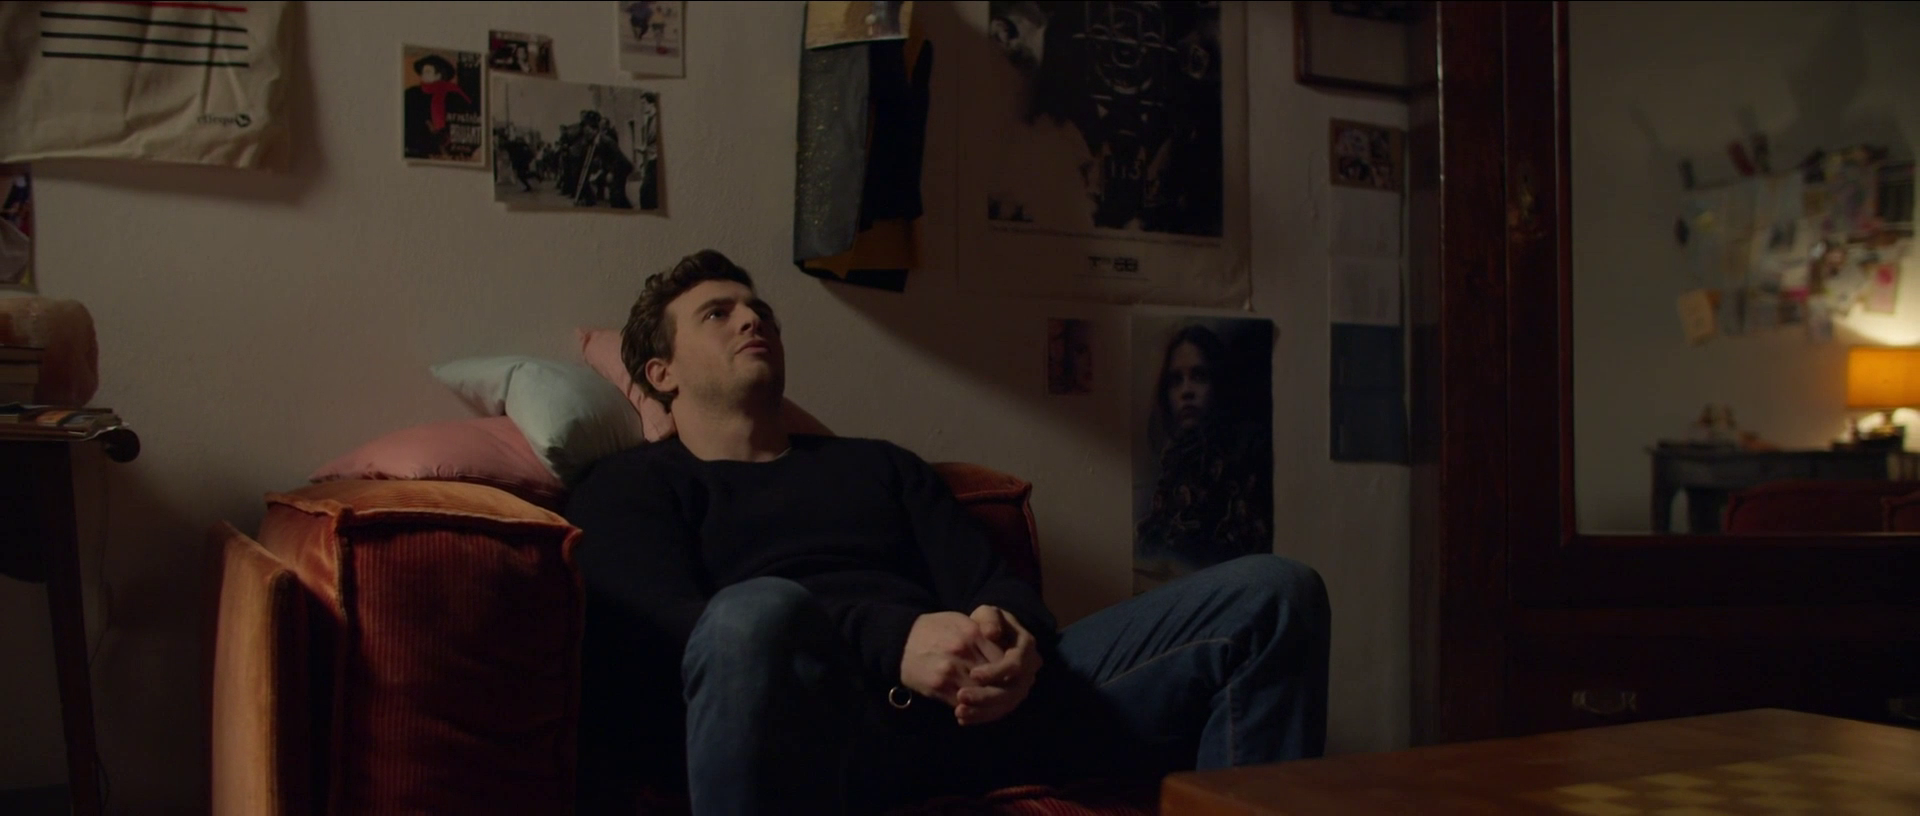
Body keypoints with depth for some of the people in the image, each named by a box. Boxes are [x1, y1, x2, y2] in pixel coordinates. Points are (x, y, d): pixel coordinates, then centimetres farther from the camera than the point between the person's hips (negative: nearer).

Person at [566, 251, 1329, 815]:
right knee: (757, 613, -42)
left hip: (976, 699, 5)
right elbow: (665, 624, -4)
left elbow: (991, 582, 18)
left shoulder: (879, 463, 32)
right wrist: (893, 643, -20)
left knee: (1272, 594, -9)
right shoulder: (631, 484, 18)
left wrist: (1013, 637, -10)